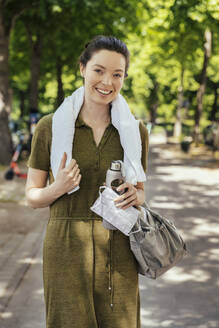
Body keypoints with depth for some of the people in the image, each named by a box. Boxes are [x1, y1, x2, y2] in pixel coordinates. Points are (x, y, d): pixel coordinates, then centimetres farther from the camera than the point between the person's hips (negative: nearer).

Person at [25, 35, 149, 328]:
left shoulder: (135, 131, 5)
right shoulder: (51, 127, -2)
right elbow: (32, 196, 4)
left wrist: (133, 196, -7)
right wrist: (58, 188, -17)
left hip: (118, 252, 2)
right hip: (67, 250, -2)